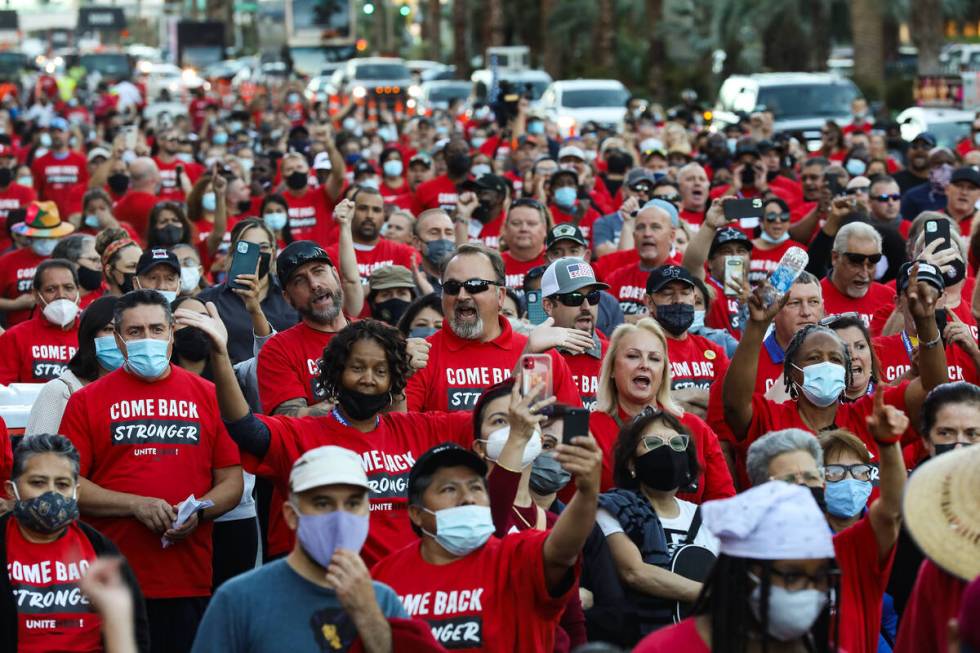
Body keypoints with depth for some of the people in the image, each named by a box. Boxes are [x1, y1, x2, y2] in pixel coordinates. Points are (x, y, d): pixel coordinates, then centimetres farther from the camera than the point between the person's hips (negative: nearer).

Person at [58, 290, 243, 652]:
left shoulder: (207, 395, 11)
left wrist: (197, 513, -8)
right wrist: (136, 505, -12)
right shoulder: (87, 401, 5)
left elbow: (231, 482, 11)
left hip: (190, 583, 2)